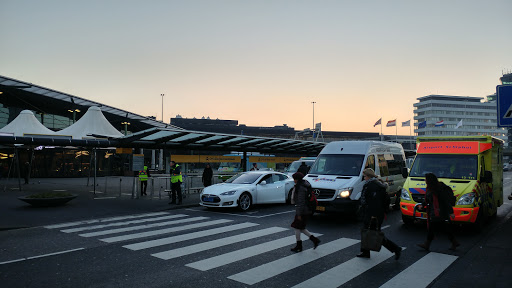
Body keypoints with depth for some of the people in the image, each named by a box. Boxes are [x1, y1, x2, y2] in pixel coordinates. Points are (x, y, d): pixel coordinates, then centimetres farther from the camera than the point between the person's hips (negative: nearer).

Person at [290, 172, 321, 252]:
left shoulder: (301, 188, -20)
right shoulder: (304, 185, 11)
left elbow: (301, 201, -23)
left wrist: (299, 214, -20)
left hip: (302, 211, -10)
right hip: (307, 210, 10)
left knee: (297, 227, 2)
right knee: (301, 228, 15)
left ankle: (299, 246, 12)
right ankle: (314, 240, 13)